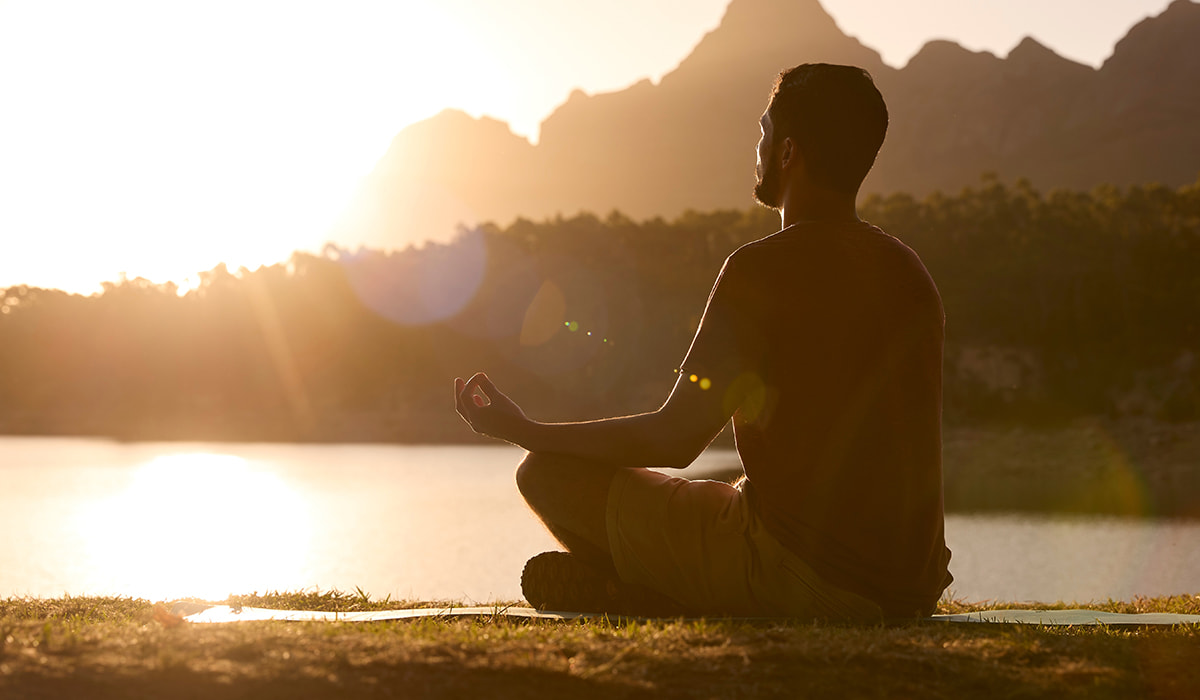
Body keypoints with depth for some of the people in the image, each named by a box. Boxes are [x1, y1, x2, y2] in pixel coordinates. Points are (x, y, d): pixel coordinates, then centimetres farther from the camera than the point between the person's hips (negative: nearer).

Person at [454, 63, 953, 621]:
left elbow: (672, 440, -10)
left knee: (548, 474, 0)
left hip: (802, 572, -7)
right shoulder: (909, 271, 10)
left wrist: (523, 430, 4)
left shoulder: (763, 269, -12)